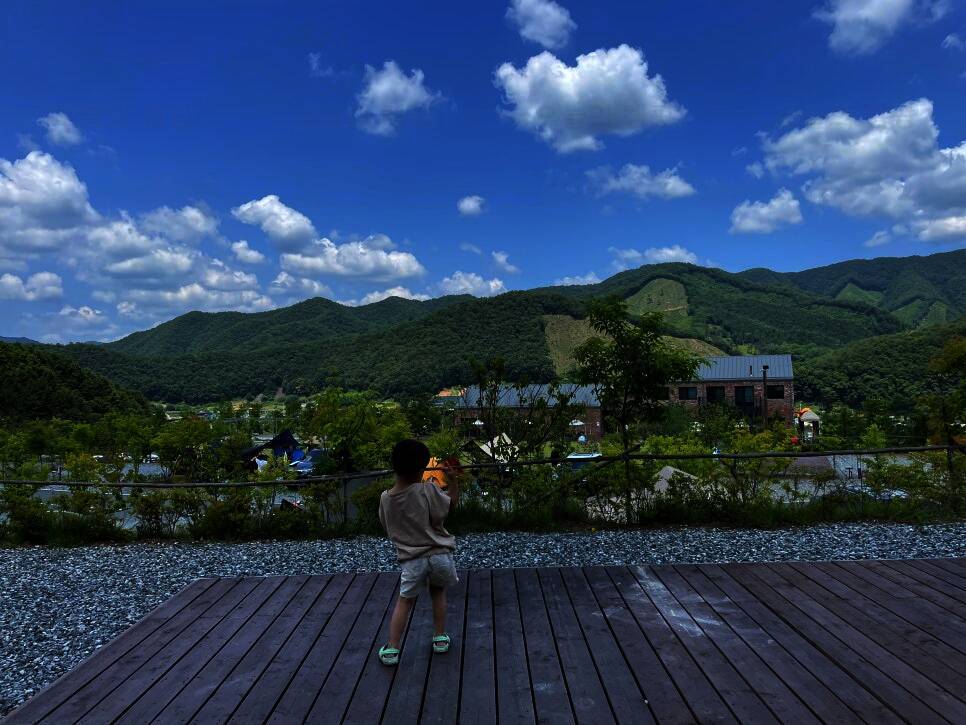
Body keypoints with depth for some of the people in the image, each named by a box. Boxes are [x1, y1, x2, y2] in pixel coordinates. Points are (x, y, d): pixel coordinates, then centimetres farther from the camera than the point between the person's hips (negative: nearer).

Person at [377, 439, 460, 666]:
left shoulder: (385, 498, -3)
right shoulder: (428, 490, -16)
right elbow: (449, 507, -7)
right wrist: (454, 484, 0)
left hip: (411, 560, 1)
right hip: (439, 555, -1)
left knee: (404, 601, 18)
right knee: (438, 592, 25)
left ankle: (392, 649, 15)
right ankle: (440, 638, 32)